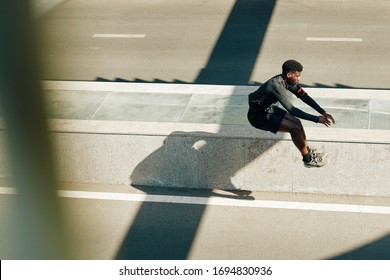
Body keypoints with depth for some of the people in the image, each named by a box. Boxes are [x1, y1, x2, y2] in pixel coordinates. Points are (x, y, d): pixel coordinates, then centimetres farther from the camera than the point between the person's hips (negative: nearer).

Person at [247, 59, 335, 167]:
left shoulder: (287, 81, -5)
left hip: (268, 108, 9)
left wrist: (323, 113, -8)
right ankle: (307, 159, 0)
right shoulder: (276, 86, -32)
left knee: (296, 122, 4)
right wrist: (317, 119, -33)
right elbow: (291, 110, -35)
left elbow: (304, 96, 0)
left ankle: (308, 150, 20)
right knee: (294, 128, -14)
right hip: (258, 116, -9)